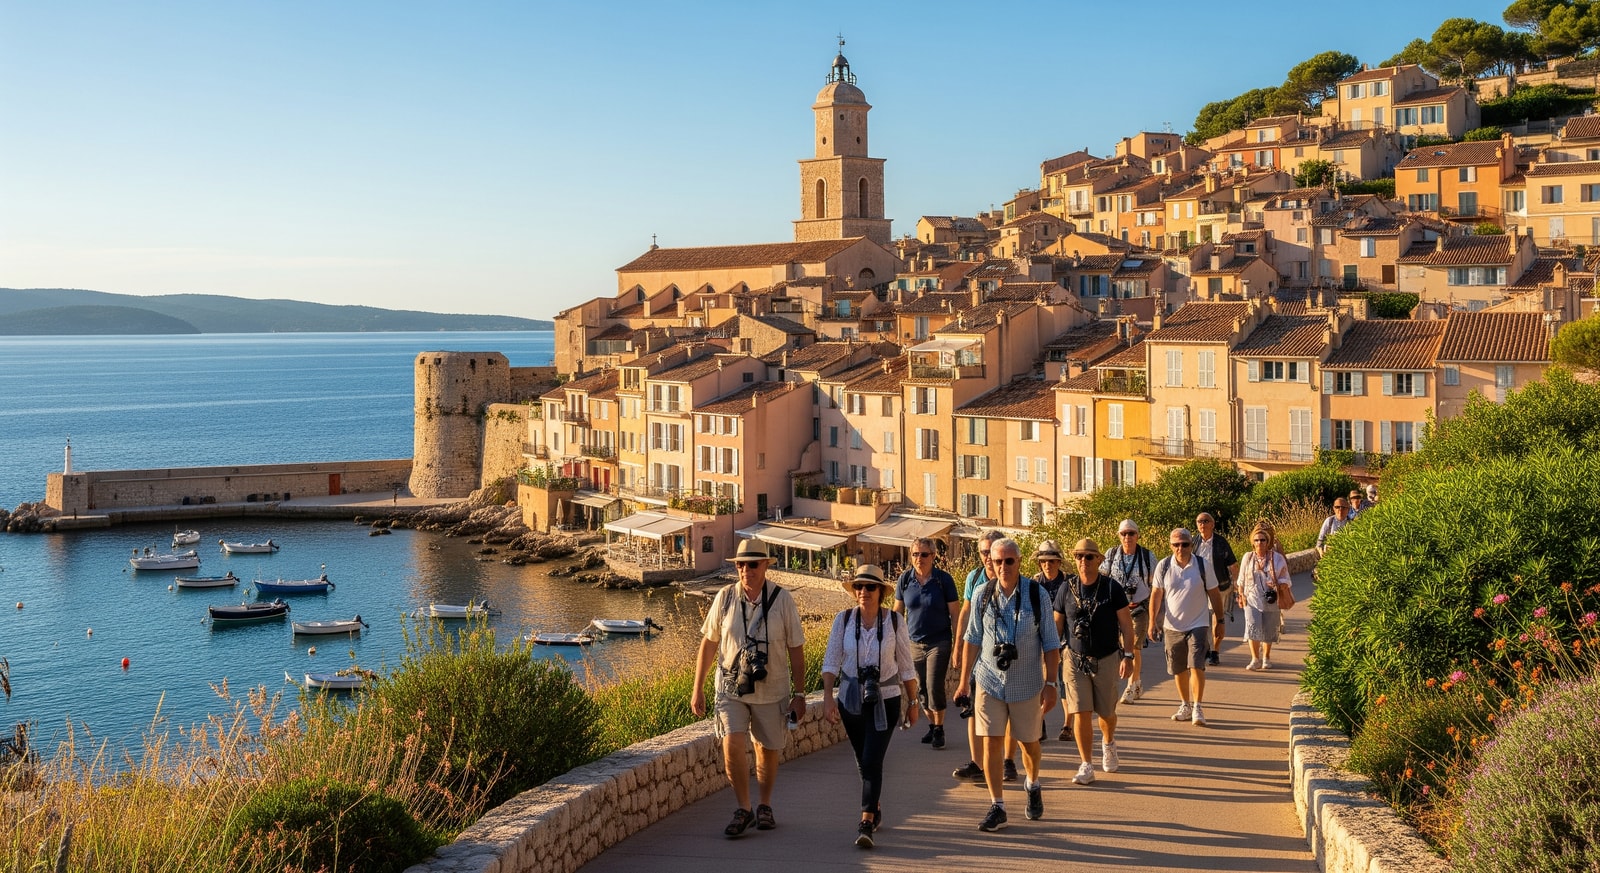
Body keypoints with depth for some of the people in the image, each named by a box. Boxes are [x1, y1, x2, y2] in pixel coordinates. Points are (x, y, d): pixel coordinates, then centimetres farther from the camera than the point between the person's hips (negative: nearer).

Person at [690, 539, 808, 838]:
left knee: (767, 751, 11)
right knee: (732, 745, -16)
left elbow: (796, 650, -1)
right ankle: (743, 809, 0)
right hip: (731, 689, 0)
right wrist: (697, 689, 4)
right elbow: (708, 644, 4)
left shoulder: (782, 600, -7)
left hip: (771, 690, 0)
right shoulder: (725, 598, -5)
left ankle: (764, 807, 34)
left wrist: (799, 694, -1)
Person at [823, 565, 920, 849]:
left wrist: (912, 703, 6)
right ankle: (874, 809, 36)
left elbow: (906, 665, 2)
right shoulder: (843, 620, -3)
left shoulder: (894, 621, -5)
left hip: (885, 700, -2)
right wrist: (828, 697, -14)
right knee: (863, 761, 14)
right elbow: (831, 661, -3)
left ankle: (866, 824, -15)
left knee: (872, 761, -14)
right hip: (851, 700, 3)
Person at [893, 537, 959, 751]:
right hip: (914, 643, 3)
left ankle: (939, 730, 8)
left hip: (939, 642, -3)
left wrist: (957, 645, -6)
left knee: (934, 686, -9)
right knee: (921, 688, 8)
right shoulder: (904, 579, -1)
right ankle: (932, 725, 27)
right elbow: (898, 611, 9)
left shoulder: (943, 579, -8)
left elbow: (955, 613, -4)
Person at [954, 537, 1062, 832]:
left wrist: (1050, 683, -6)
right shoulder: (982, 594, -3)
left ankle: (1033, 787, 43)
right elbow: (972, 640, 7)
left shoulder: (1036, 594, -8)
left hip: (1027, 683, 0)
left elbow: (1051, 644, -2)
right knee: (991, 744, -5)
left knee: (1029, 742, 15)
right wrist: (964, 680, 8)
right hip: (989, 681, 1)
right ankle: (996, 807, 5)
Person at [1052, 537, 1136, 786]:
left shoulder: (1112, 589, -6)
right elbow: (1057, 625, 8)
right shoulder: (1067, 588, -1)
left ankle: (1108, 742, 43)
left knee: (1106, 712, 11)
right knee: (1080, 713, -6)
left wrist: (1128, 656, -10)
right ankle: (1086, 766, 2)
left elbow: (1126, 625, -3)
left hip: (1107, 660, -1)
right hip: (1075, 660, 1)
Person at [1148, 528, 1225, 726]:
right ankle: (1185, 705, 26)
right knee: (1179, 669, 11)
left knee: (1196, 666, -12)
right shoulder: (1163, 566, -4)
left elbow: (1214, 594, 3)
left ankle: (1197, 707, -4)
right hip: (1172, 626, 2)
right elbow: (1156, 594, 4)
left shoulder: (1203, 566, -6)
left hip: (1198, 625, -2)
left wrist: (1219, 621, 6)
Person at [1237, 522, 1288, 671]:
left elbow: (1285, 580, 1)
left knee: (1268, 631, 10)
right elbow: (1241, 580, 12)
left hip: (1271, 601, 0)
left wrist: (1277, 584, -18)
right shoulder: (1248, 557, 5)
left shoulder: (1277, 558, -1)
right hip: (1252, 600, 0)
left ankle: (1266, 657, 29)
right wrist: (1241, 595, 4)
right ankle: (1255, 659, -5)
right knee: (1252, 628, -14)